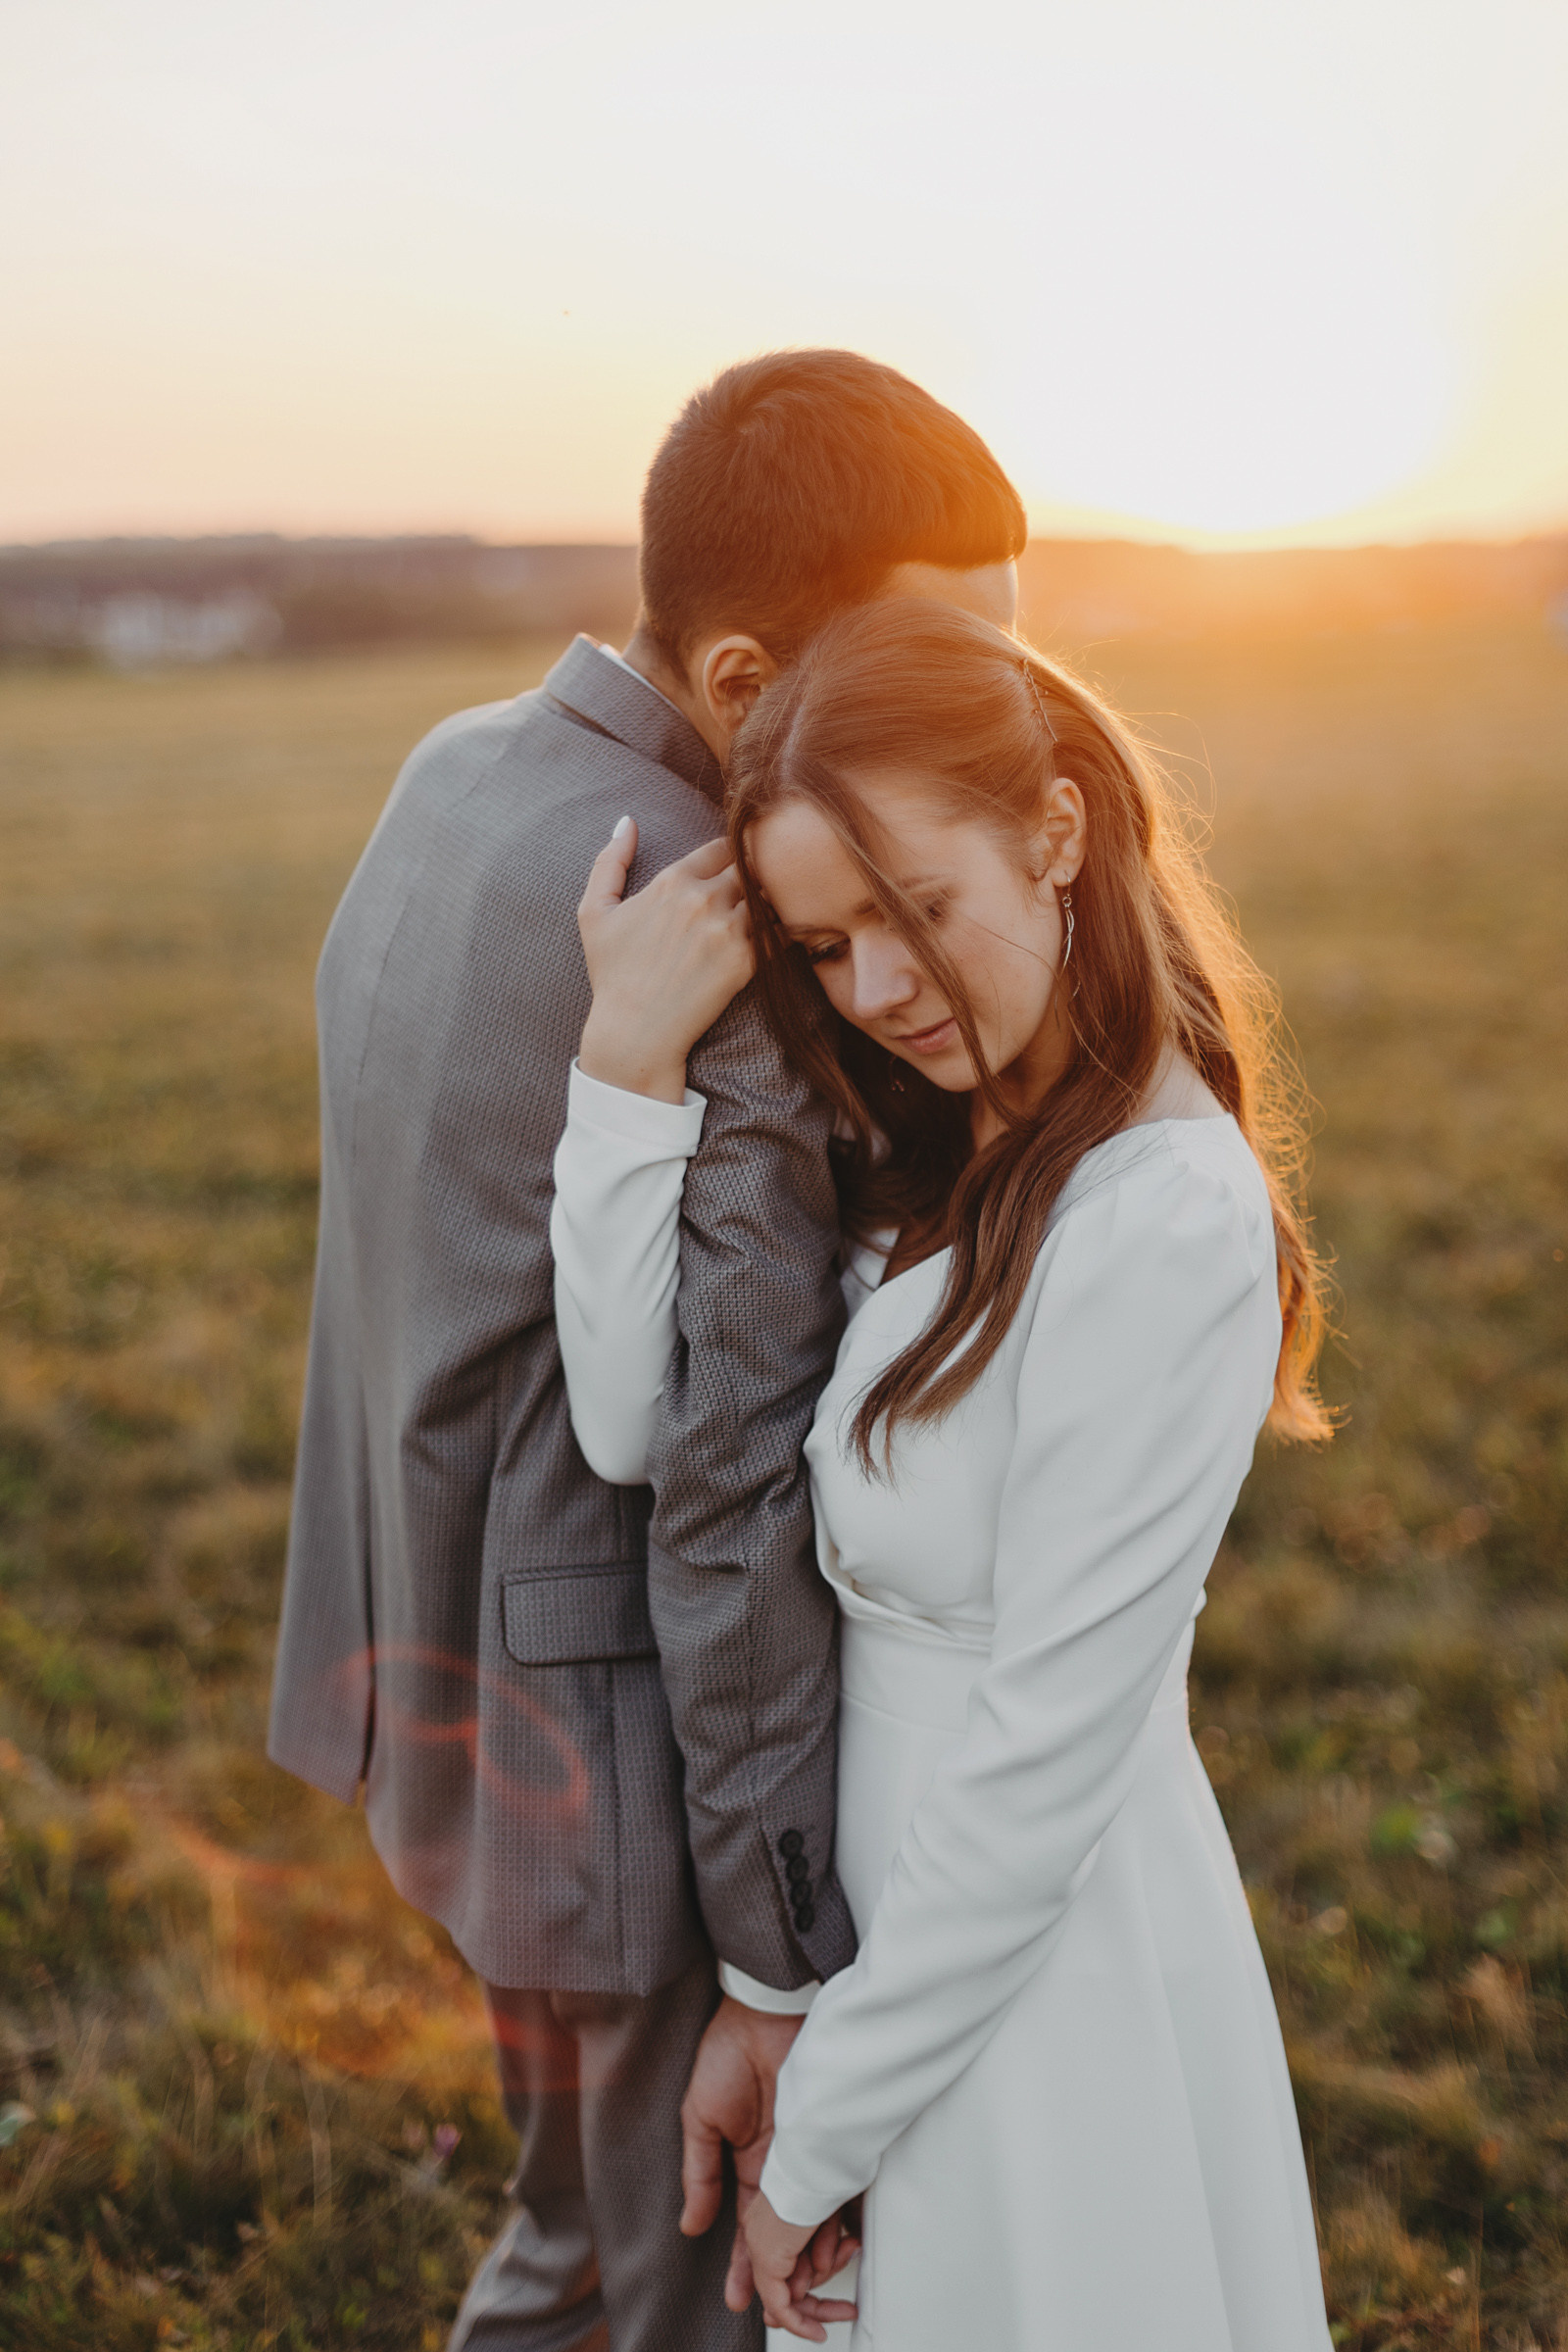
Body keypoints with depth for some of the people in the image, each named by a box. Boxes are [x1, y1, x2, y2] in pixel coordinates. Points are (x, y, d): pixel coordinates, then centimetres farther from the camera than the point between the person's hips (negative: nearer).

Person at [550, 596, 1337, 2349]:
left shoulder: (1166, 1220, -25)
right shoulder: (927, 1155, 2)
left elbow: (1049, 1740, -23)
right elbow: (633, 1429, -5)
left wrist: (818, 2133, -14)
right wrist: (632, 1064, -14)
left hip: (1038, 1962, -8)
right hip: (899, 1900, 8)